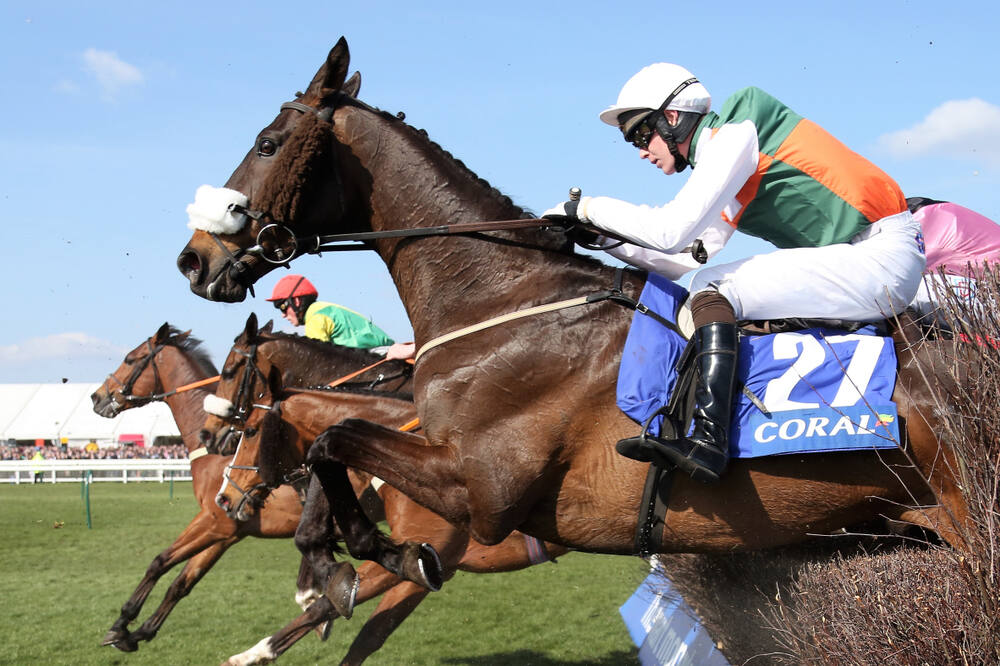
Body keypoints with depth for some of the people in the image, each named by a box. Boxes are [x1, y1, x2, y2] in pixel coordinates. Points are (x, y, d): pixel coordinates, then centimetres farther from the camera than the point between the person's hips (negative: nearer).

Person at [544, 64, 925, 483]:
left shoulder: (733, 134, -10)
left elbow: (672, 231, -20)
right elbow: (683, 259, 18)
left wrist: (589, 207, -9)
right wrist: (604, 237, 12)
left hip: (881, 257, -10)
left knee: (714, 288, -18)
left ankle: (708, 442, -28)